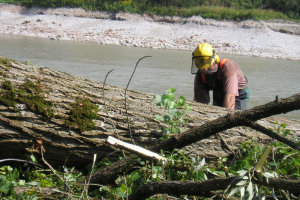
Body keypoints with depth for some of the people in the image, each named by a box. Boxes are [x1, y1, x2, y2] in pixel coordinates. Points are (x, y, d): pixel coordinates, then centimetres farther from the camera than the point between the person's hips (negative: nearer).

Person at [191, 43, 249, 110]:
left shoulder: (227, 67, -37)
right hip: (218, 96, 5)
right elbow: (200, 102, -17)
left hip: (238, 95, -5)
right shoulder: (199, 77, -19)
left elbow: (230, 97, -49)